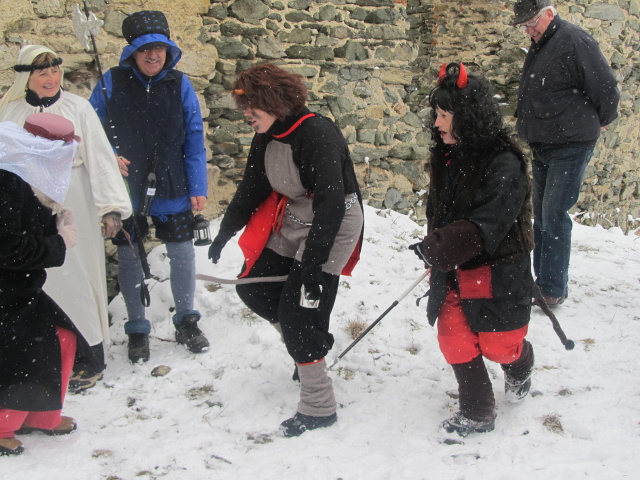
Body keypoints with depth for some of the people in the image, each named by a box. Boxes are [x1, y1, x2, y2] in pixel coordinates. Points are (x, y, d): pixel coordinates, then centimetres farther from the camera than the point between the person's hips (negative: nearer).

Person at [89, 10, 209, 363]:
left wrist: (198, 187, -4)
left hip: (172, 189, 1)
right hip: (125, 188, 0)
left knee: (182, 254, 6)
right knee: (129, 257, 8)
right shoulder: (112, 82, -6)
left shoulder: (179, 84, -2)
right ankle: (137, 328, 25)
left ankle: (186, 321, 28)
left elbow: (194, 138, 0)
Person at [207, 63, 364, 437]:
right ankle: (311, 341, 31)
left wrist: (312, 264, -30)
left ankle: (319, 409, 0)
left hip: (333, 225, -9)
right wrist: (226, 232, 20)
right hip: (290, 222, 9)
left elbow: (330, 204, -29)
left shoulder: (317, 134, -26)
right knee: (253, 287, 10)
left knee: (296, 310, -12)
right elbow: (253, 186, 15)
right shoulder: (266, 137, 1)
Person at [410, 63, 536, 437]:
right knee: (455, 341, 4)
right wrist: (437, 249, 12)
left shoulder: (504, 163, -22)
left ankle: (520, 370, 46)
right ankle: (477, 415, 21)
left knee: (499, 346, 9)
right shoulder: (448, 157, 4)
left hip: (497, 272, -6)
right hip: (453, 272, 7)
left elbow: (484, 226, -29)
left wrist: (436, 249, -30)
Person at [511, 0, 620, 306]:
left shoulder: (574, 41, -15)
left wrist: (599, 122, 1)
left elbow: (606, 88, -12)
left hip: (570, 146, -9)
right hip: (542, 147, 9)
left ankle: (553, 289, -2)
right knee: (541, 215, 12)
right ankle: (542, 279, 21)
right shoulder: (538, 48, 13)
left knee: (554, 215, -10)